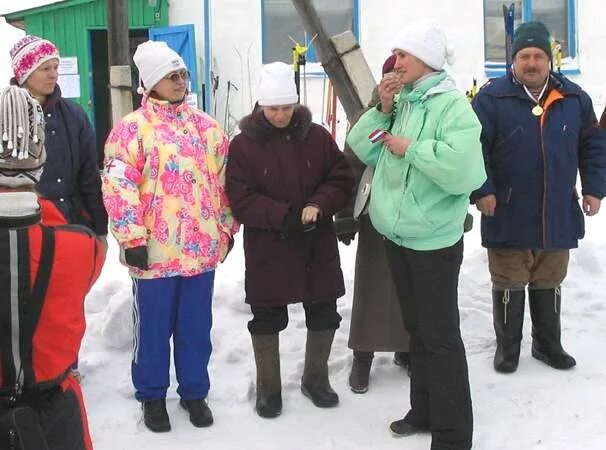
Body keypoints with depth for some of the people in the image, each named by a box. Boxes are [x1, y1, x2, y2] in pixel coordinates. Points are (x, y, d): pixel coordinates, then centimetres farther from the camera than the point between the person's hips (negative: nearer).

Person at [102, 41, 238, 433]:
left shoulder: (207, 127, 10)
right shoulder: (132, 129, -6)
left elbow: (223, 181, 15)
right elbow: (118, 188, -11)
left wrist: (227, 228, 15)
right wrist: (133, 239, -14)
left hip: (203, 249, 4)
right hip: (156, 251, -4)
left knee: (196, 326, 14)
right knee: (154, 327, 9)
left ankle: (195, 392, 30)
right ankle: (152, 396, 27)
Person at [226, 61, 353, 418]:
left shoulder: (318, 137, 1)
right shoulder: (244, 144, -7)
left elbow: (341, 180, 2)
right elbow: (241, 199, -11)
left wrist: (318, 206, -18)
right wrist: (284, 216, -24)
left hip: (317, 246, 3)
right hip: (267, 249, -2)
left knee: (324, 315, 12)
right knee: (267, 319, 8)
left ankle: (316, 378, 34)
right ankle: (269, 388, 26)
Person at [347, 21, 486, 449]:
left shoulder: (452, 105, -15)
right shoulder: (401, 102, 8)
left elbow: (464, 168, -29)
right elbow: (361, 150, 9)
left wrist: (410, 147, -21)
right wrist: (382, 110, -4)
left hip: (434, 241, -8)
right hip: (398, 236, 8)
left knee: (441, 336, 0)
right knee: (417, 329, 19)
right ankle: (425, 411, 35)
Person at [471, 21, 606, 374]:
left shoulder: (574, 98, 3)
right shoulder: (493, 97, -9)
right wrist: (481, 190, -15)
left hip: (558, 215, 3)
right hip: (508, 216, -3)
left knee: (549, 284, 17)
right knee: (509, 285, 8)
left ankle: (548, 343, 32)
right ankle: (508, 347, 23)